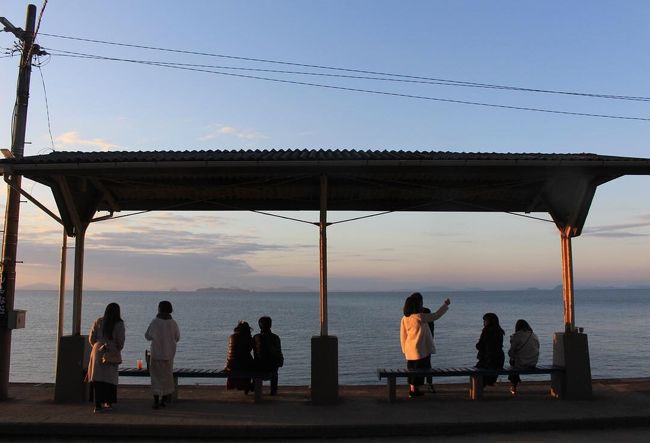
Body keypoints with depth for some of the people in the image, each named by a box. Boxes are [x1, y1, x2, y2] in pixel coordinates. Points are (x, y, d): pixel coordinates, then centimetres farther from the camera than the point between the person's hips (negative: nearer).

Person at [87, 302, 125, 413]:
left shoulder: (98, 322, 1)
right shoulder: (119, 324, -5)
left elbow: (91, 338, 3)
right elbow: (120, 341, -4)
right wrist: (118, 350, 16)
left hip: (98, 353, 1)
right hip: (112, 354, -1)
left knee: (97, 378, 2)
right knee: (110, 378, 10)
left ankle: (98, 404, -2)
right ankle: (108, 403, 17)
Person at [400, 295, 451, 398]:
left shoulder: (404, 319, 1)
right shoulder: (420, 317, -14)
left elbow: (402, 336, 7)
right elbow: (436, 315, -4)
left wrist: (405, 349, 17)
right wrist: (445, 304, 9)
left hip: (409, 350, 6)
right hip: (420, 349, -6)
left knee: (412, 370, 15)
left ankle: (412, 389, 22)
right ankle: (414, 390, 7)